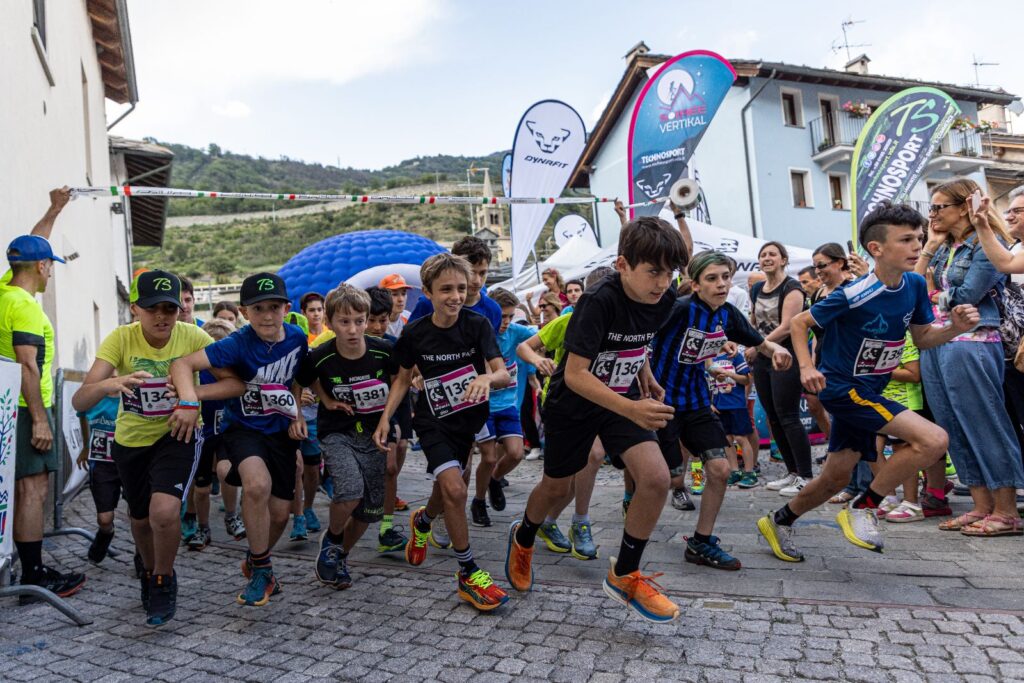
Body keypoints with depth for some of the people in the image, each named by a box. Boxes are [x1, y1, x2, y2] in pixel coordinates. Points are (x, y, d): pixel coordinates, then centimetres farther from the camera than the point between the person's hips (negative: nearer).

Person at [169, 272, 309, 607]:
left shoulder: (297, 338, -8)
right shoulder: (238, 344, -21)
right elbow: (183, 364, -30)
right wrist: (189, 403, -46)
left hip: (280, 431, 4)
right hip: (243, 428, -4)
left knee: (280, 512, 5)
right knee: (259, 485, -33)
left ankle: (255, 562, 39)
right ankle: (261, 569, -10)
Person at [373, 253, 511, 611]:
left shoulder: (477, 325, -13)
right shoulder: (414, 333, -12)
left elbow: (503, 373, -18)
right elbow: (403, 378, 3)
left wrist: (488, 378, -41)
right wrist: (386, 417, -7)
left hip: (471, 418, 2)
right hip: (434, 422, -2)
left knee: (446, 490, 15)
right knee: (454, 488, -20)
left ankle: (422, 520, 52)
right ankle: (468, 573, -4)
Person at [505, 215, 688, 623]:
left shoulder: (663, 300, -10)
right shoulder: (599, 301, -30)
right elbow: (574, 374, -34)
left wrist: (645, 376, 8)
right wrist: (631, 410, -42)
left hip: (625, 400, 4)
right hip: (573, 403, -4)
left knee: (656, 478, -16)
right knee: (557, 487, 14)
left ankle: (624, 575, 5)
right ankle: (523, 538, 49)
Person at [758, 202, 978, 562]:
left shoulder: (914, 285, -2)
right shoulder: (854, 296, -22)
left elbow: (922, 338, 8)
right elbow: (798, 322, -11)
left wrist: (955, 328, -11)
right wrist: (806, 366, -23)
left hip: (869, 390, 8)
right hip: (841, 387, -8)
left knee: (836, 478, 14)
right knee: (933, 439, -21)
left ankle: (778, 521, 35)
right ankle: (863, 508, -5)